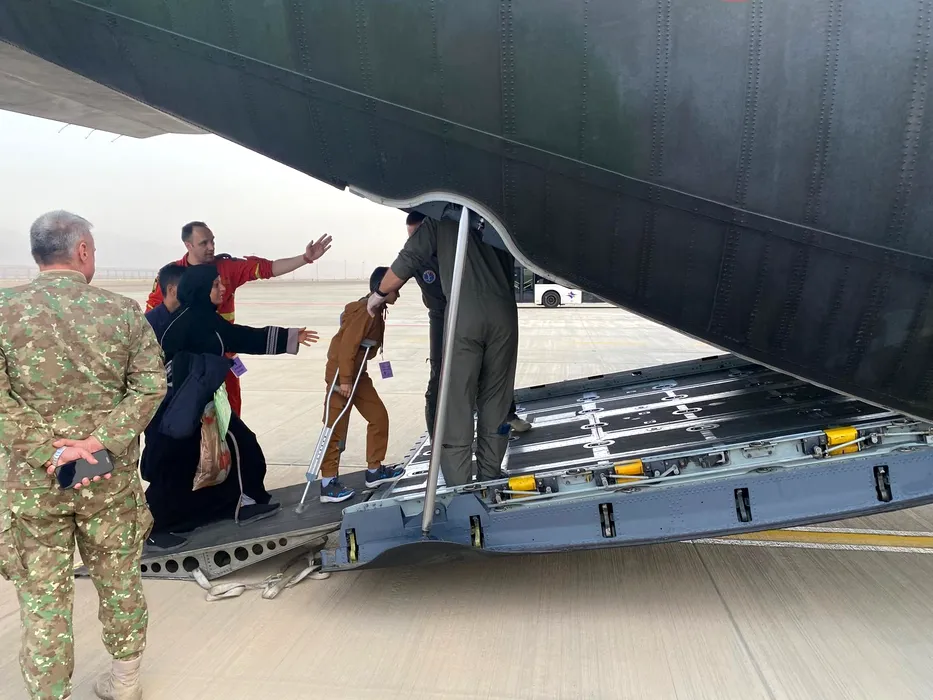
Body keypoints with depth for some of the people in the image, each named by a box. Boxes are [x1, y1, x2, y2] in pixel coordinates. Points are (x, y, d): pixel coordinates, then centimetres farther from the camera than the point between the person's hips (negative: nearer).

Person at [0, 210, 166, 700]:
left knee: (43, 597, 11)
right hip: (112, 480, 1)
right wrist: (98, 443, -14)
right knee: (119, 582, 18)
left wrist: (46, 450, -13)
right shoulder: (123, 310, -4)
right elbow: (150, 385, -10)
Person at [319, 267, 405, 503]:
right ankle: (328, 484, 5)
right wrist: (345, 379, -24)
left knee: (379, 416, 13)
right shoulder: (366, 310, -18)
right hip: (341, 375, -10)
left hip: (358, 374, 10)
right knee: (336, 428, -3)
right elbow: (347, 344, -23)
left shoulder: (375, 310, 11)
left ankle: (374, 470, 24)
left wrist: (354, 377, 19)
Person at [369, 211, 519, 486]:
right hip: (504, 314, 4)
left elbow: (408, 261, 1)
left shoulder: (440, 219, 8)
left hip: (463, 316, -4)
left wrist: (379, 294, 15)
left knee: (457, 403, 1)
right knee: (495, 403, 12)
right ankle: (490, 483, 18)